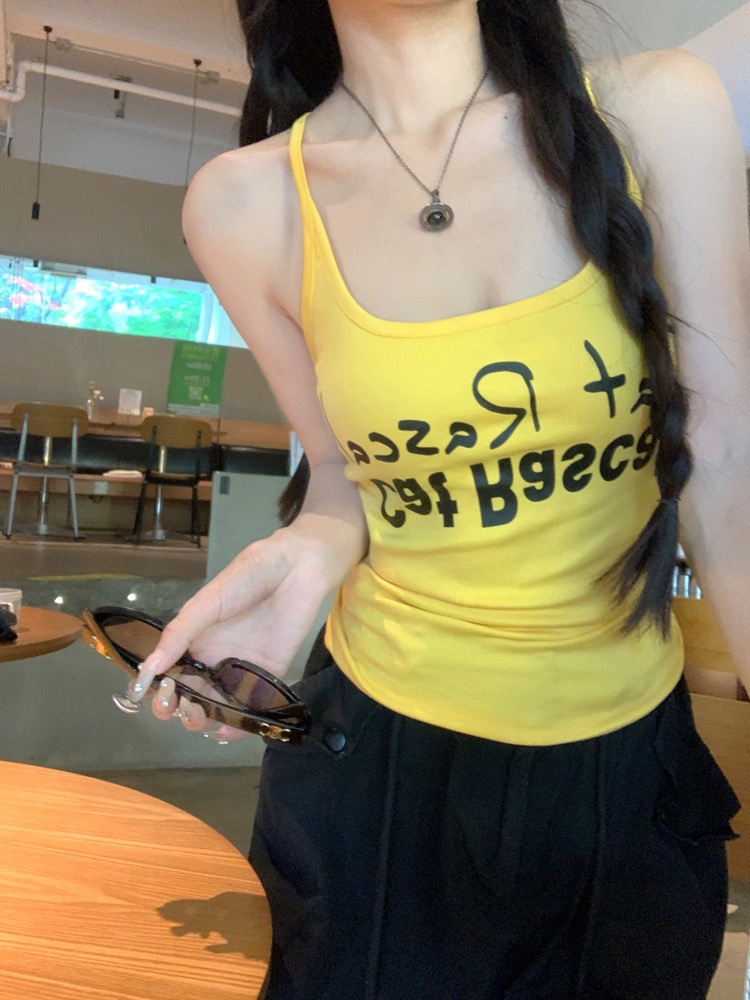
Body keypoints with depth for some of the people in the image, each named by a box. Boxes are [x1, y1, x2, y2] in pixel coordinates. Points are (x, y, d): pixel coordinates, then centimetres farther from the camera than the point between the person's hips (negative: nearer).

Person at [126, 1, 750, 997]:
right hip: (387, 743, 0)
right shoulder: (247, 205, -9)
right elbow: (352, 475, 1)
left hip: (637, 740, 2)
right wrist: (310, 552, -21)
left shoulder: (659, 115, -10)